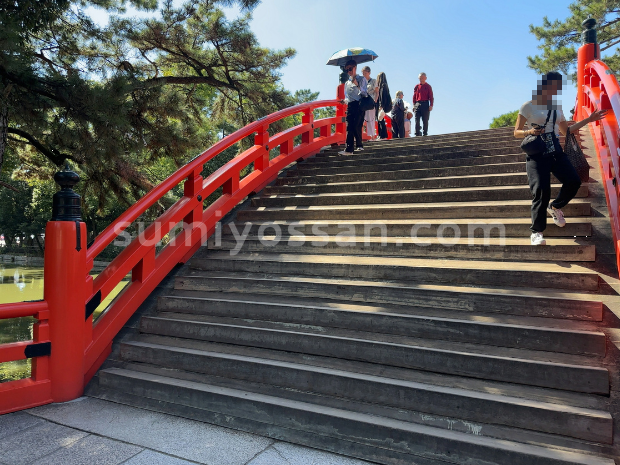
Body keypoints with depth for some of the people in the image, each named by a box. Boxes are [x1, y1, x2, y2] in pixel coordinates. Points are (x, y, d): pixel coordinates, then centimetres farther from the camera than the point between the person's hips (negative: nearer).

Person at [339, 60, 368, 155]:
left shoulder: (362, 79, 6)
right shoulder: (347, 83, 20)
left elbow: (364, 94, -2)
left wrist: (358, 85, -14)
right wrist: (345, 101, 7)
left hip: (359, 105, -4)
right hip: (350, 106, 4)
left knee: (356, 126, -12)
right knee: (349, 127, -6)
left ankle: (359, 145, 7)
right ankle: (349, 149, -11)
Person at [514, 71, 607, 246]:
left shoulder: (557, 108, 15)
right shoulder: (529, 106, -2)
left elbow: (566, 130, 26)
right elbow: (517, 132, -3)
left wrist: (588, 120, 21)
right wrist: (529, 132, -23)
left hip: (556, 152, 6)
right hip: (536, 155, -6)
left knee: (574, 181, -9)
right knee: (541, 190, -17)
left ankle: (555, 207, 21)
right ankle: (536, 231, -6)